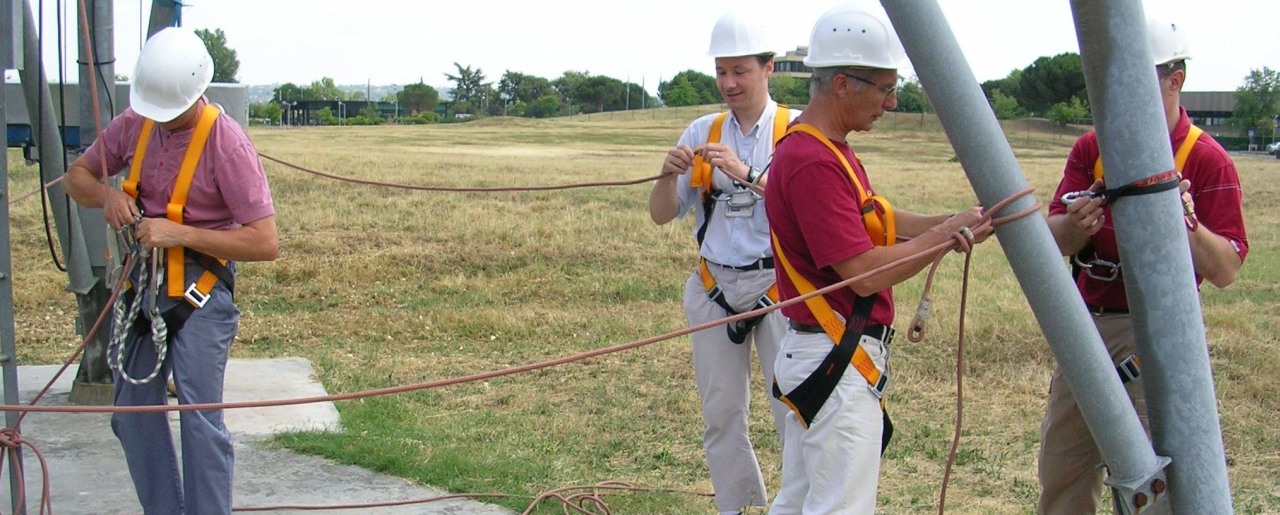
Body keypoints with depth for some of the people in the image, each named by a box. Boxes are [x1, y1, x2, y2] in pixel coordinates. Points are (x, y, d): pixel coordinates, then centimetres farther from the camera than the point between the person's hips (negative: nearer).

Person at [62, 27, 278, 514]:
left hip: (198, 290, -6)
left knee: (200, 418, -8)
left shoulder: (225, 141, -18)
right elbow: (77, 175, 14)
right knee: (132, 411, 11)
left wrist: (180, 234, -25)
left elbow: (265, 242, -20)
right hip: (142, 281, 7)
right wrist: (107, 195, -9)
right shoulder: (134, 124, 0)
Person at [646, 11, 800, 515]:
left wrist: (747, 175, -28)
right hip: (713, 289, 4)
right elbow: (661, 215, 6)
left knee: (794, 411, -5)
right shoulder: (702, 132, 7)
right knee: (721, 414, 10)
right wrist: (669, 175, -14)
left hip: (778, 287, -4)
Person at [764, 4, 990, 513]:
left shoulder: (829, 149, 12)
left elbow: (874, 220, 20)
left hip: (818, 357, 11)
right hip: (838, 364, -11)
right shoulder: (813, 162, -22)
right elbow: (865, 273, -24)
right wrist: (950, 232, -13)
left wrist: (949, 222, 5)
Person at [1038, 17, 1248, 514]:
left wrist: (1187, 224, -31)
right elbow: (1055, 240, -1)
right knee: (1060, 472, 10)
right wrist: (1077, 225, -23)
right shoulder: (1092, 148, 7)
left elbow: (1225, 271, -12)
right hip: (1086, 321, 6)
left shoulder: (1206, 160, -8)